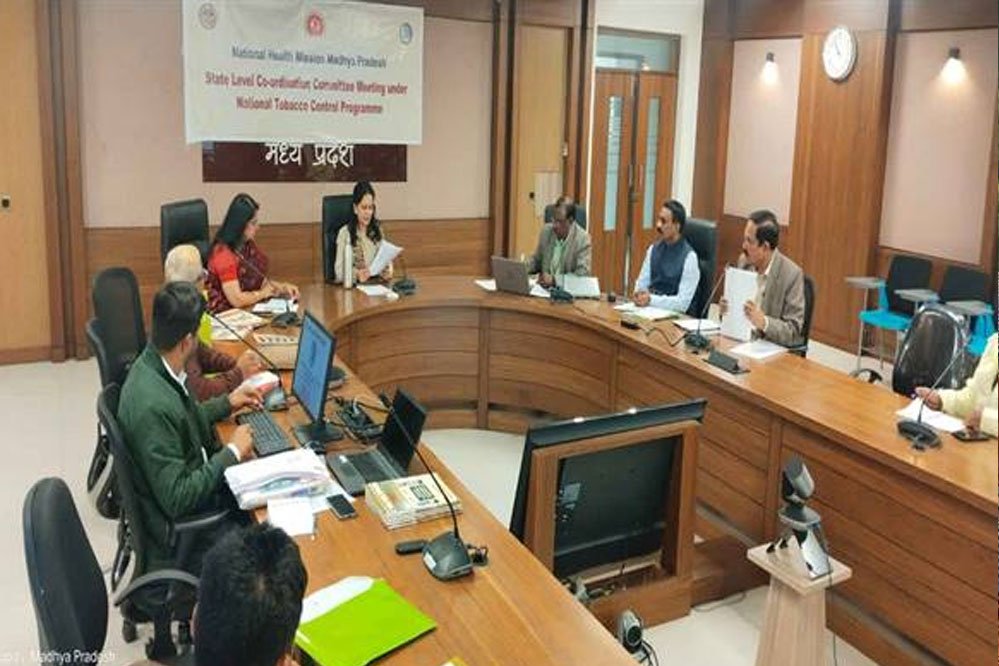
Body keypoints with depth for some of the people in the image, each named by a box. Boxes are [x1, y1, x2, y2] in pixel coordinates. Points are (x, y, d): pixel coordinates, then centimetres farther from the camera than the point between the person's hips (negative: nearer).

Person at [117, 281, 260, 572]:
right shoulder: (153, 404, -32)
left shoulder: (153, 364, -4)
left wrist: (227, 403, 17)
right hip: (178, 527, -8)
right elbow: (177, 499, -27)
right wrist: (232, 452, -19)